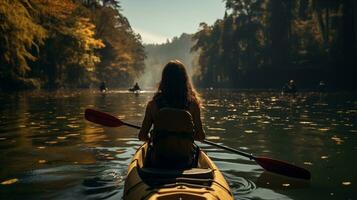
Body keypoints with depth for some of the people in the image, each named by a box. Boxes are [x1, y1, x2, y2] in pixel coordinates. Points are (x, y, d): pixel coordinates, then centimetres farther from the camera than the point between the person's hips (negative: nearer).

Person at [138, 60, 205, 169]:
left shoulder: (153, 104, -9)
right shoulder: (192, 104, -9)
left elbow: (142, 136, -5)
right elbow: (201, 136, -5)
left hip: (158, 161, 0)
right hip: (185, 161, 0)